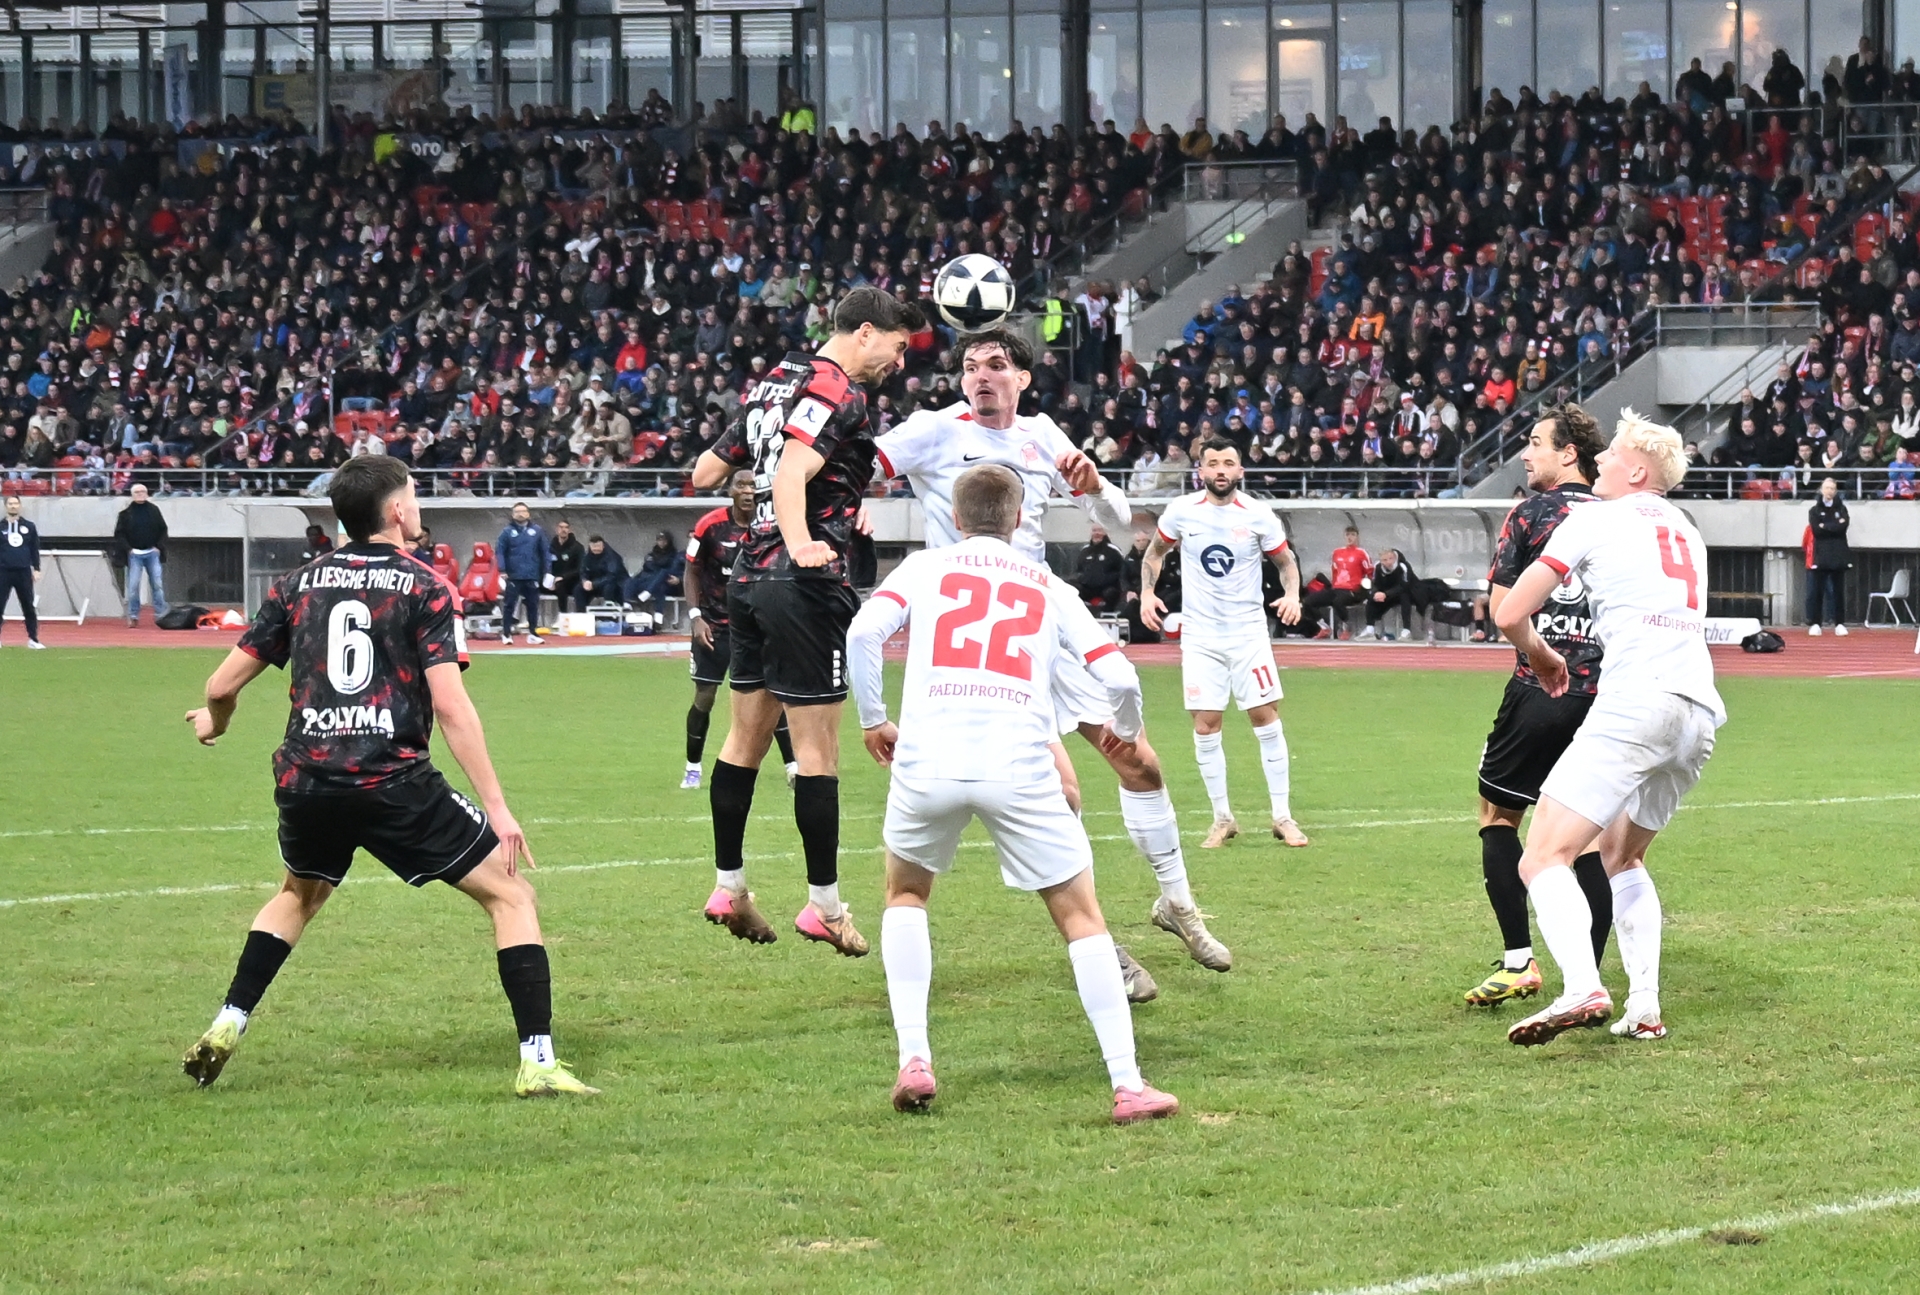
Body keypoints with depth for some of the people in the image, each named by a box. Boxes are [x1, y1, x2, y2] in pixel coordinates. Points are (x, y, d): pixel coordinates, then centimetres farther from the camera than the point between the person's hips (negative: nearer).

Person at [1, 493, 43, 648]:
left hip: (24, 573, 1)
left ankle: (33, 639, 8)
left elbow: (35, 550, 11)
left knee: (29, 607, 3)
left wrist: (36, 570, 4)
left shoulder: (29, 527, 8)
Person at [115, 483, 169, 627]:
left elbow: (163, 530, 10)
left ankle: (161, 615, 5)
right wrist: (127, 549, -10)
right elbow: (119, 534, 1)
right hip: (134, 554, -1)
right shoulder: (126, 512, 0)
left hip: (152, 553, 1)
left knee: (157, 584, -1)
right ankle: (133, 616, 1)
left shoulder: (153, 510, 5)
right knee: (133, 585, -4)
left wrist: (159, 547, -2)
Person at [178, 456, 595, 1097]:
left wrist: (213, 722, 39)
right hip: (393, 781, -5)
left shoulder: (298, 584, 12)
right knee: (511, 894, 5)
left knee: (299, 893, 36)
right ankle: (537, 1063, -7)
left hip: (306, 780, 5)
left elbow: (222, 686, 15)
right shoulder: (425, 588, 0)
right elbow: (450, 705, -10)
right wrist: (497, 807, -9)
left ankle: (226, 1028, 27)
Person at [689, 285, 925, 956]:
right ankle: (824, 904, -1)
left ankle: (727, 888, 21)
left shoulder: (772, 383, 14)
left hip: (750, 577, 9)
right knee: (818, 749, -4)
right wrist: (800, 543, -43)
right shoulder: (838, 394, -12)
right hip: (805, 587, -9)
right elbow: (792, 474, -28)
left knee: (745, 739, 15)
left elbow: (705, 474, 19)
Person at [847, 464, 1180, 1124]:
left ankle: (914, 1059, 13)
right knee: (1082, 917, 12)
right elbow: (1119, 676, 11)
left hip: (927, 761, 1)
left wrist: (873, 718, 15)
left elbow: (862, 632, 0)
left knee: (905, 892, 27)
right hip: (1020, 766, 0)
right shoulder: (1050, 588, 20)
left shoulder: (924, 566, 18)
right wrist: (1125, 727, 33)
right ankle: (1127, 1083, 3)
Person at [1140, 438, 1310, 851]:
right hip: (1199, 634, 1)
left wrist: (1292, 595, -11)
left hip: (1248, 631, -1)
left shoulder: (1258, 515, -5)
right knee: (1205, 726, -1)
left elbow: (1285, 560, 8)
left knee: (1266, 717, -3)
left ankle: (1282, 816, 5)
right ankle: (1222, 818, 11)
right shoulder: (1181, 511, -2)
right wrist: (1147, 593, 0)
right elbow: (1155, 552, 15)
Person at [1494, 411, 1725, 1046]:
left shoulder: (1594, 518, 6)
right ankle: (1644, 1008, 14)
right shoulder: (1686, 529, 26)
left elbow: (1509, 615, 4)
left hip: (1636, 702, -8)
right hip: (1701, 713, 8)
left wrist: (1541, 656, 24)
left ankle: (1582, 989, -36)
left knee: (1544, 860, -12)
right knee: (1620, 856, 26)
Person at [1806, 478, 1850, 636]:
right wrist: (1835, 525, -7)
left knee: (1838, 591, 2)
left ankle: (1839, 623, 5)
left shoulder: (1841, 509, 10)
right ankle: (1814, 624, -2)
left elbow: (1843, 526, -9)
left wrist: (1825, 526, -8)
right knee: (1816, 591, -4)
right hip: (1820, 556, -1)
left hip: (1838, 556, 1)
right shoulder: (1814, 511, 7)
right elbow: (1816, 530, -8)